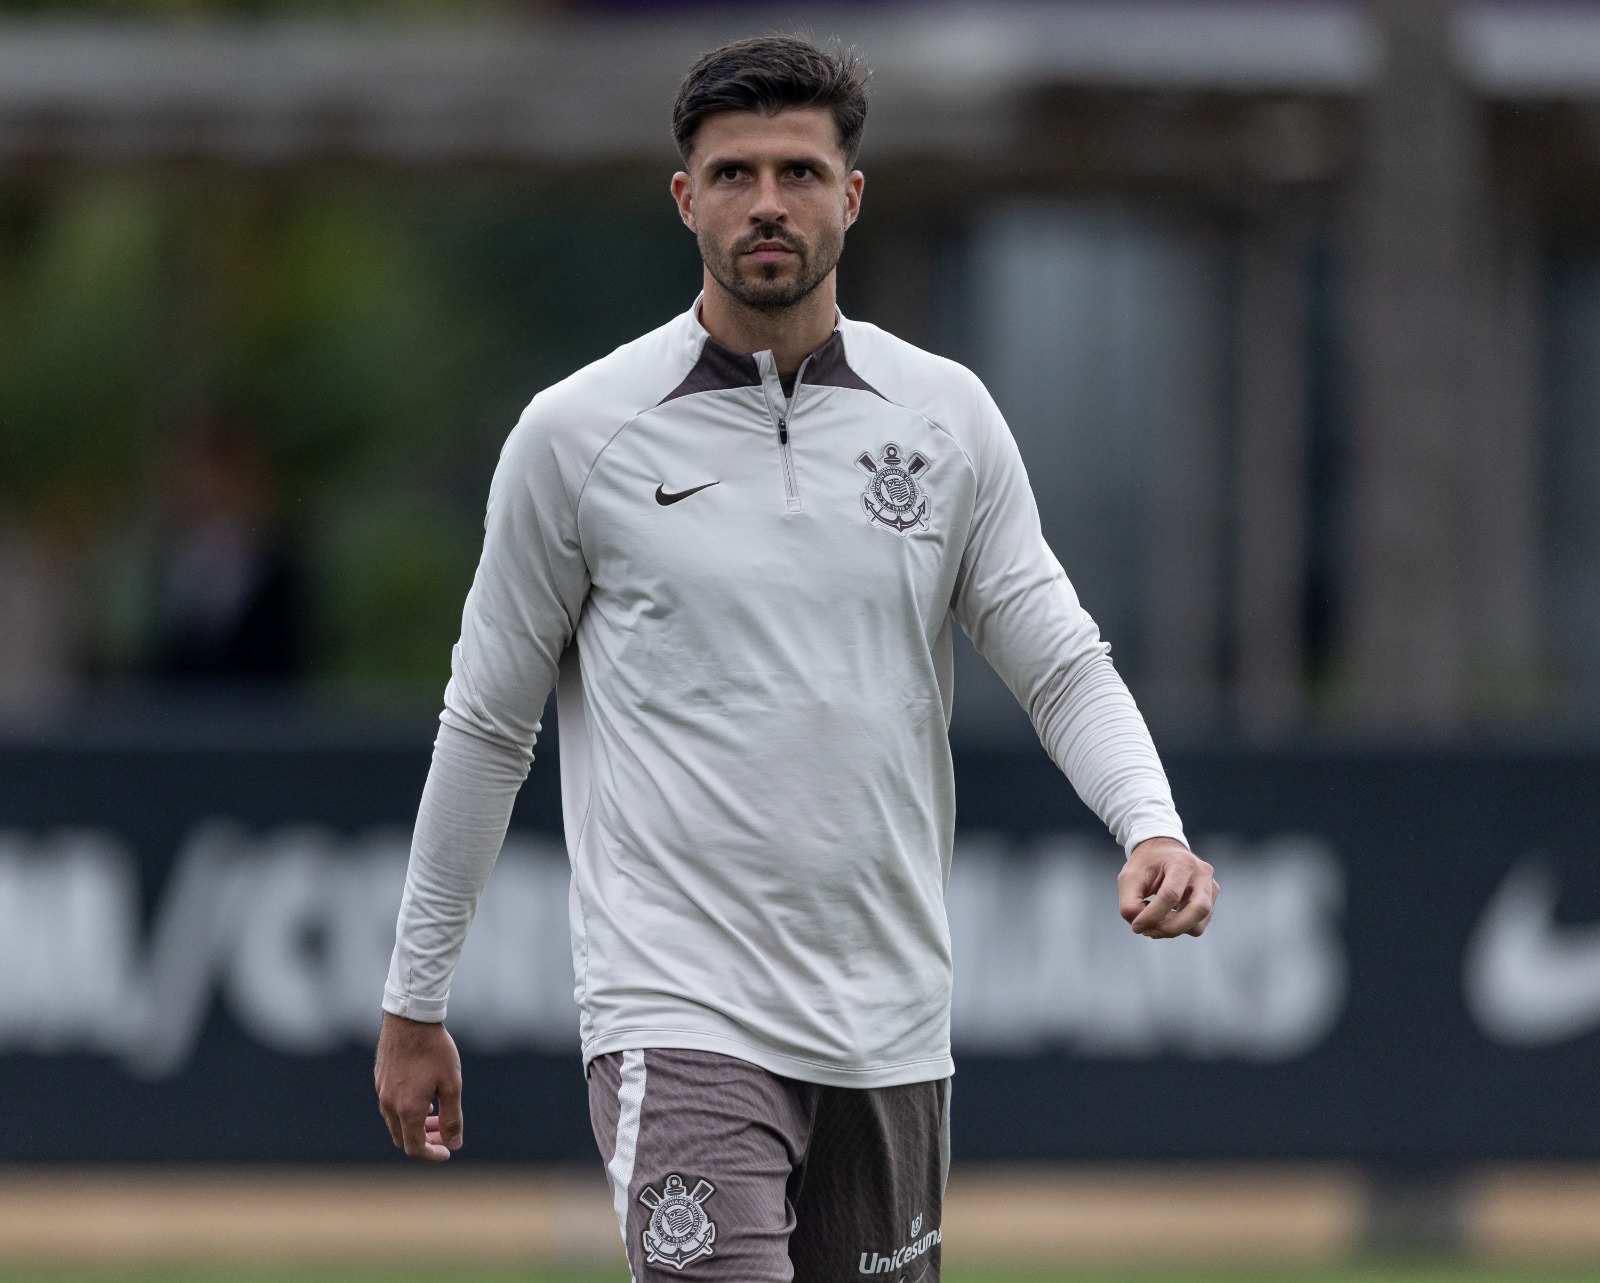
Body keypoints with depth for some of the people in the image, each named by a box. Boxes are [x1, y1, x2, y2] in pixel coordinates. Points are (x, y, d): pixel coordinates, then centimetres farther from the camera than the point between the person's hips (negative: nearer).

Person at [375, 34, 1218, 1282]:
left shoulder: (947, 417, 7)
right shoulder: (579, 431, 0)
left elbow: (1062, 664, 7)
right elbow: (487, 724, 6)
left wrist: (1154, 827, -14)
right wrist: (415, 1002, 9)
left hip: (888, 1025, 4)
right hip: (681, 1014, -4)